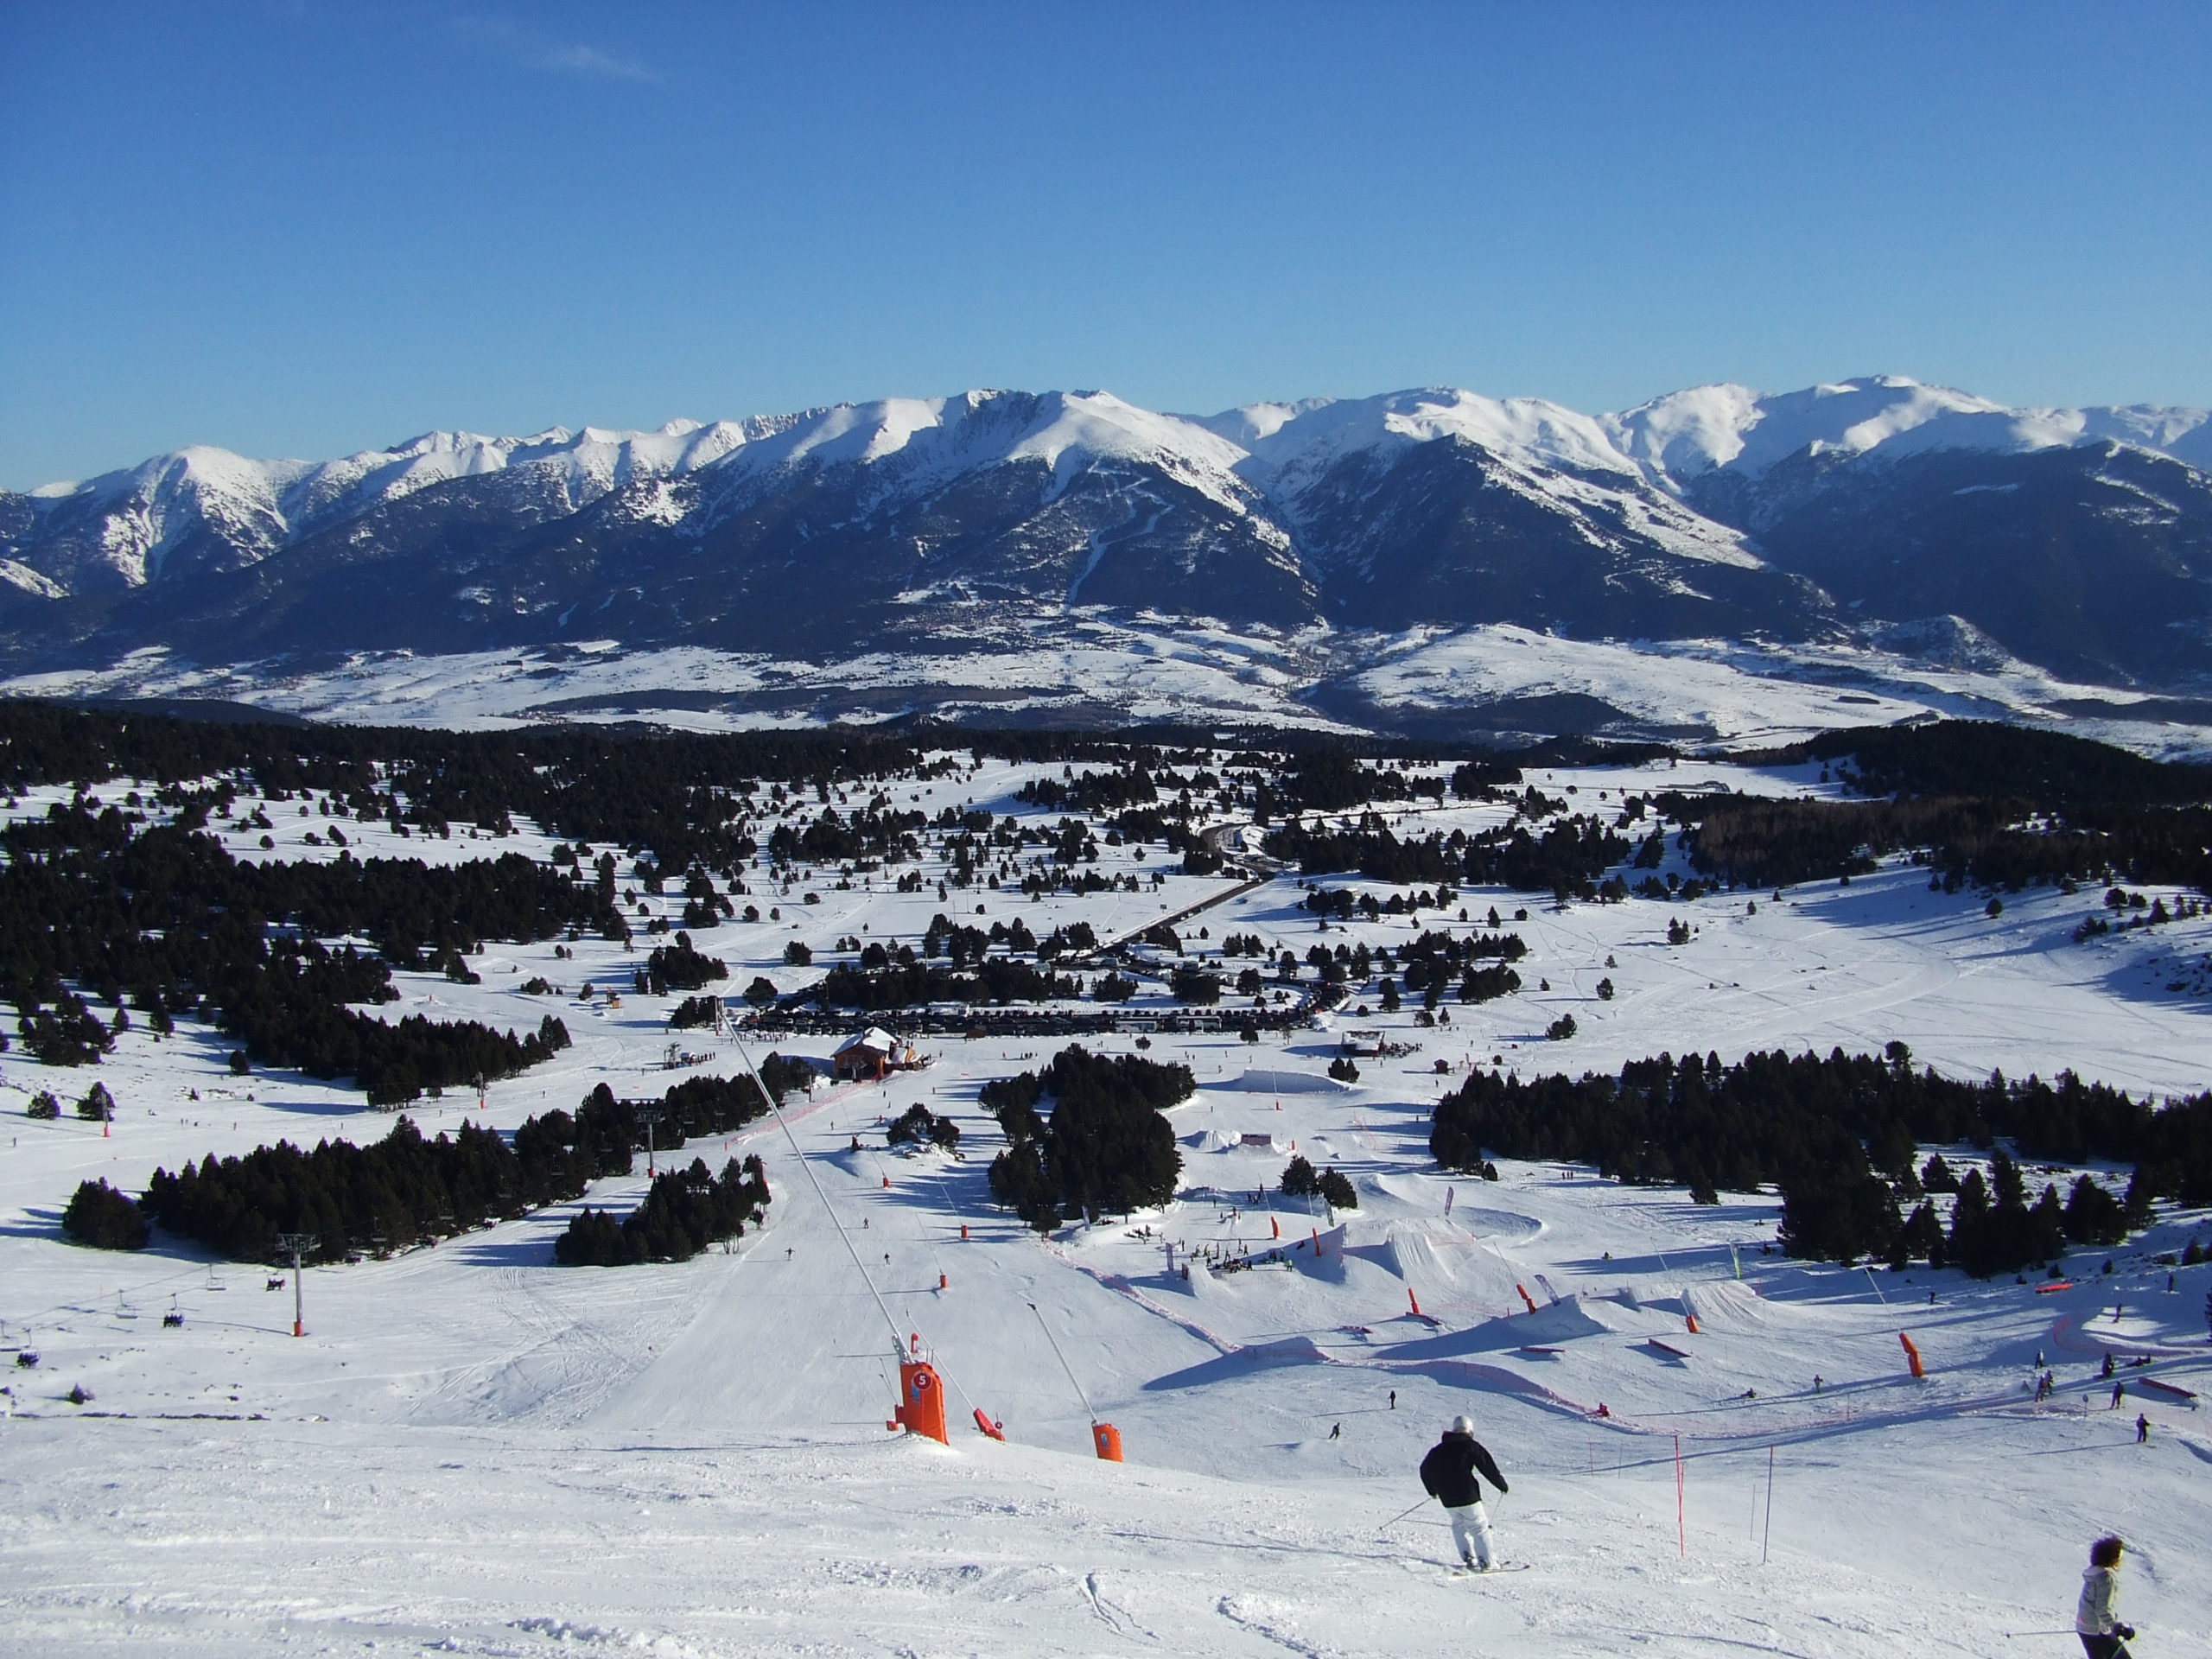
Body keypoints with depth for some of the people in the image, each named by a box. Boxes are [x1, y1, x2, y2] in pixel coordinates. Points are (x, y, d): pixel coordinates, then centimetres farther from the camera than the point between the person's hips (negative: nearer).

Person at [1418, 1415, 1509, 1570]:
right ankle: (1486, 1562, -3)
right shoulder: (1471, 1446, -4)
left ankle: (1468, 1557, 13)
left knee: (1459, 1524, 23)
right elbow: (1489, 1468, -4)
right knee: (1479, 1527, 3)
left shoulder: (1437, 1450, 12)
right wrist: (1502, 1486, 9)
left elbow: (1425, 1469, 20)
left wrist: (1432, 1491, 35)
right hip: (1468, 1497, -5)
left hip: (1447, 1500, 5)